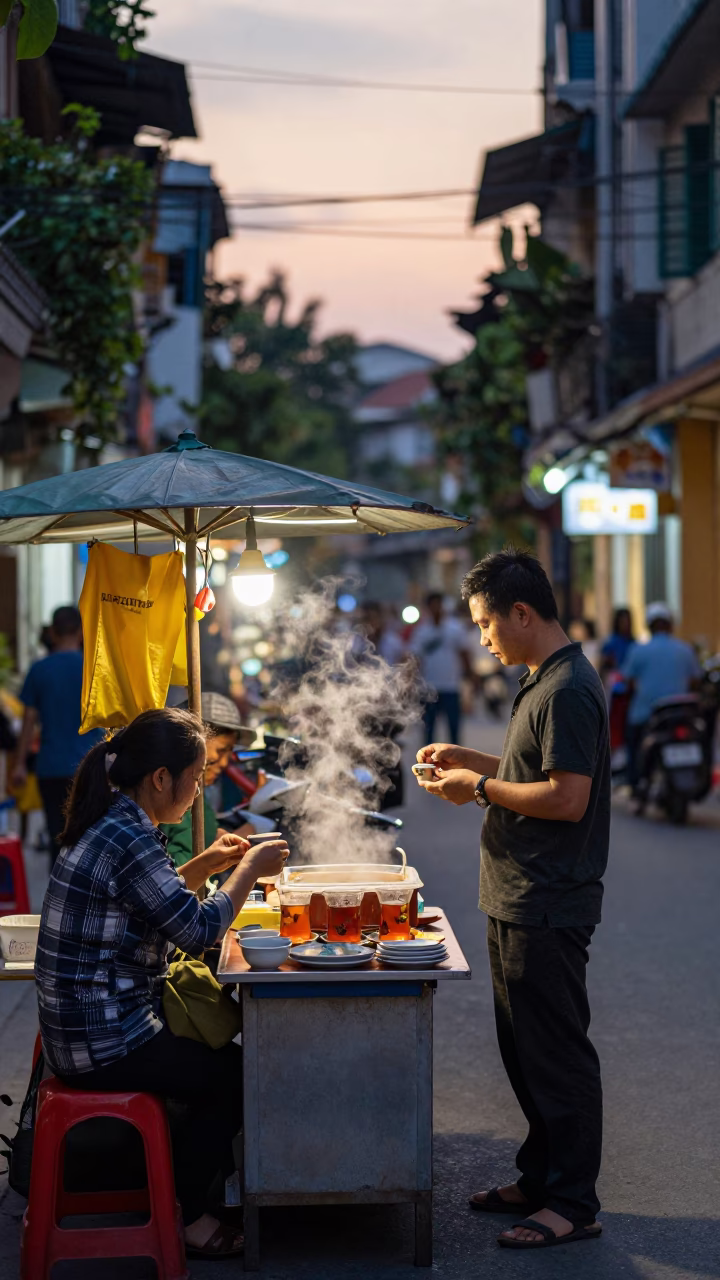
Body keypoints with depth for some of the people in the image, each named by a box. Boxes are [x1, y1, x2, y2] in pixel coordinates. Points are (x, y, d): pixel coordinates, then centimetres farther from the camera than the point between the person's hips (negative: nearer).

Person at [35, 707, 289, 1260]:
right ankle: (181, 1217, 17)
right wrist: (250, 868, -10)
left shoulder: (111, 825, 8)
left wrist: (206, 865, 12)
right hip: (106, 1043, -10)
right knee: (235, 1074, 5)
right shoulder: (128, 839, -24)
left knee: (217, 1062, 20)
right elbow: (199, 929, -22)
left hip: (88, 1025, 10)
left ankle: (180, 1194, 28)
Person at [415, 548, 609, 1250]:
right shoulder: (543, 682, 14)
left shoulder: (568, 689, -18)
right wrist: (469, 758, 12)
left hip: (548, 909, -11)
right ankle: (540, 1180, 28)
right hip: (516, 903, 11)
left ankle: (572, 1204, 7)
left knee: (556, 1056, -2)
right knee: (525, 1052, 17)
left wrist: (481, 788, -14)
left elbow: (567, 797, -24)